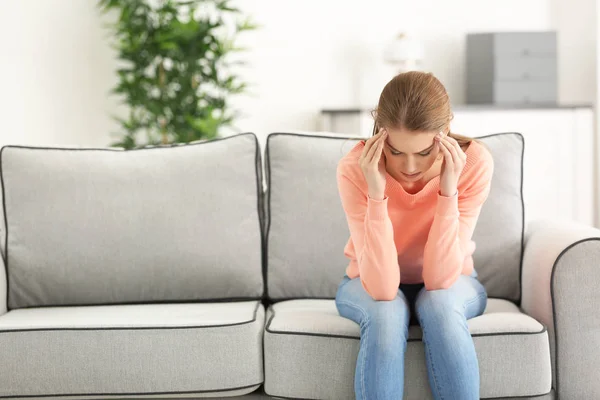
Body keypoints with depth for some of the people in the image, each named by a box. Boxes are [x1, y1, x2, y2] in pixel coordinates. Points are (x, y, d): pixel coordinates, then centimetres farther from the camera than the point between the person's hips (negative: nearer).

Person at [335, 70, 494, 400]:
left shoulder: (474, 162, -25)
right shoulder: (354, 169, -27)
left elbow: (440, 278, -29)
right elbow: (382, 288, -33)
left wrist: (447, 190, -38)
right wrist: (376, 193, -41)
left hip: (450, 285, 1)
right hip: (370, 285, 0)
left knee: (439, 304, -34)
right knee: (386, 312, -34)